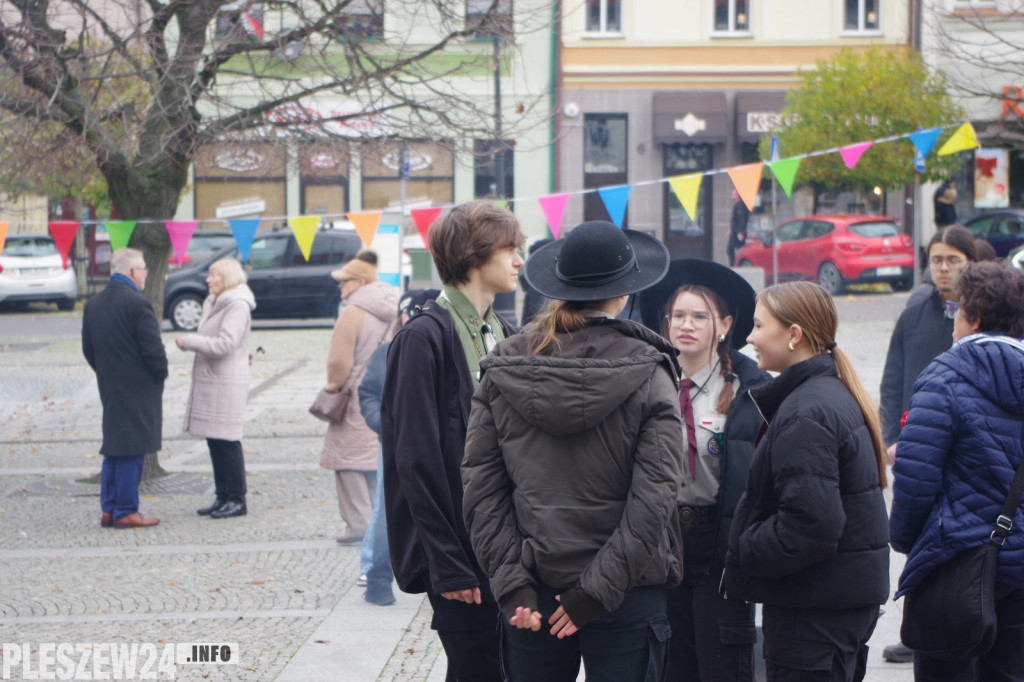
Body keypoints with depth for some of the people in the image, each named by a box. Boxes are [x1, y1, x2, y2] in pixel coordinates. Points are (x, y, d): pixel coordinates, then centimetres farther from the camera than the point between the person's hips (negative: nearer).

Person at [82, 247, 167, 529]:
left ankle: (109, 509, 16)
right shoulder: (138, 304, -17)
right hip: (138, 389, -8)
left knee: (114, 449, 14)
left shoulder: (93, 304, 8)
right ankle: (126, 512, 0)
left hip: (109, 388, 8)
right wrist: (161, 374, 0)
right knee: (132, 450, -3)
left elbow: (88, 348, 13)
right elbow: (153, 350, -17)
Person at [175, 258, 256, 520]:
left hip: (227, 385, -10)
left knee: (226, 441, -6)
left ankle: (237, 500, 0)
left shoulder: (237, 306, -13)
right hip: (209, 381, 10)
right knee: (214, 442, 11)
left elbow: (224, 344, -21)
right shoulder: (214, 303, 18)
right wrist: (191, 343, 7)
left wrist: (188, 341, -14)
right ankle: (222, 497, 17)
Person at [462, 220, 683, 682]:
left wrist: (512, 584, -2)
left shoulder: (502, 369, 2)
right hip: (626, 600, -3)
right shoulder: (647, 373, -8)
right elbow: (653, 497, -14)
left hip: (532, 596, 3)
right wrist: (599, 588, -11)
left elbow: (481, 488, -2)